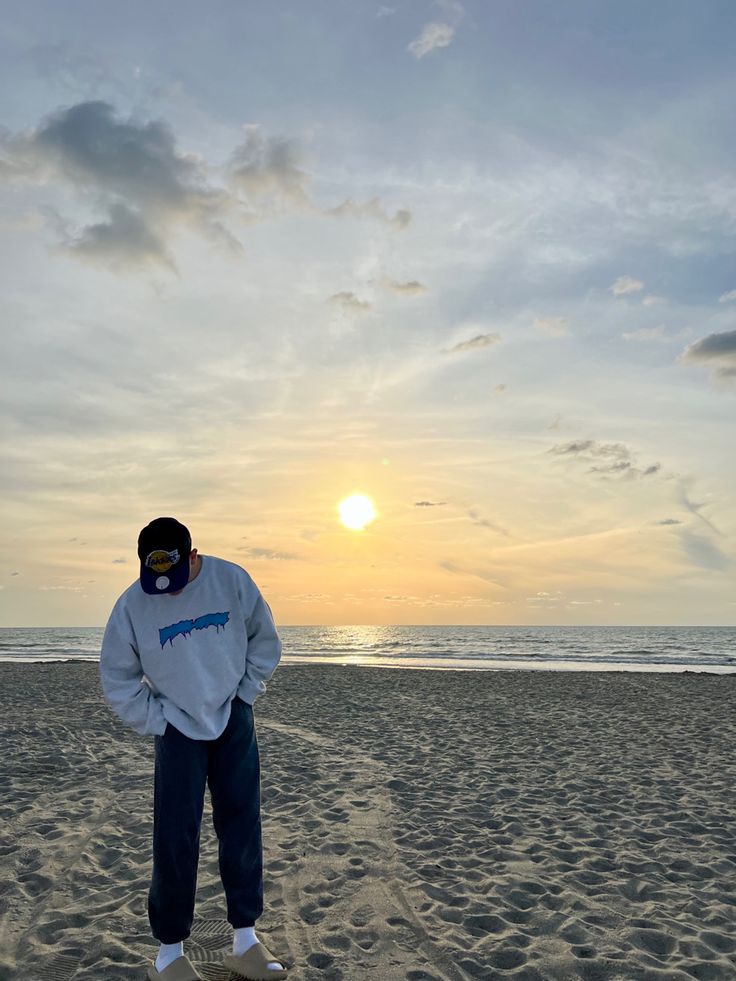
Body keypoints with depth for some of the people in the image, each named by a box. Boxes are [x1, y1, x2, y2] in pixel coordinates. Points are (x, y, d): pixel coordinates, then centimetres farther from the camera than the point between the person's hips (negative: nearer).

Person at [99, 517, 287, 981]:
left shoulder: (231, 580, -12)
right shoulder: (132, 604, -13)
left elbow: (265, 640, 1)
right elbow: (118, 679, -1)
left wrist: (246, 693, -2)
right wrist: (156, 721, -5)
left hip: (234, 721, 1)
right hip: (178, 729, -1)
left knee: (243, 828, 5)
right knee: (175, 837, -1)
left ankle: (246, 941, 19)